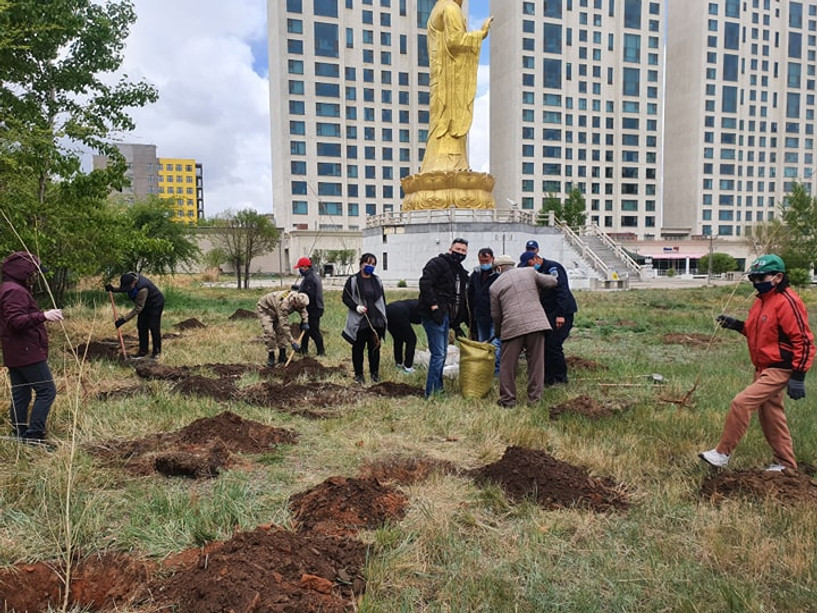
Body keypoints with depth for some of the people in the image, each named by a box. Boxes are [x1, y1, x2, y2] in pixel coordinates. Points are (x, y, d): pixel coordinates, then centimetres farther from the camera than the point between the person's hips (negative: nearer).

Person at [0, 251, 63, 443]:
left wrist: (42, 317, 23)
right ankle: (33, 434, -7)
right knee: (46, 390, -7)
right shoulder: (16, 291, -14)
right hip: (27, 353, -11)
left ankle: (19, 435, 18)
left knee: (20, 395, 13)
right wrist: (43, 316, -35)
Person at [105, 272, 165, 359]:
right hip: (145, 304, 8)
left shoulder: (142, 289, -39)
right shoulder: (129, 277, -15)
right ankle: (143, 351, 11)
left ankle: (157, 352, 6)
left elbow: (138, 308, -34)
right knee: (141, 326, 4)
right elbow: (123, 289, 9)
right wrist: (113, 289, -10)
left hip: (155, 304, -8)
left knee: (153, 327, -8)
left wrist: (124, 320, -34)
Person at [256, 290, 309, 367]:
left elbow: (303, 310, 4)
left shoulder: (298, 299, -19)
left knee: (281, 331, -2)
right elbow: (284, 326, -42)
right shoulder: (284, 304, -43)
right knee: (269, 332, -21)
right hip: (264, 309, -8)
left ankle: (282, 357, 5)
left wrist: (305, 322, -13)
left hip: (275, 311, 8)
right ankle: (271, 357, -9)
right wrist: (292, 342, -41)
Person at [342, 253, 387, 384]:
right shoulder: (353, 280, -2)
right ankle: (358, 373, 20)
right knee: (358, 348, 7)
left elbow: (382, 299, 15)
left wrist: (384, 317, 12)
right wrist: (356, 306, -18)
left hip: (376, 321, 3)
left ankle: (374, 372, 22)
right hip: (359, 321, -3)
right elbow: (345, 297, -2)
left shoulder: (377, 281, 11)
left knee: (375, 347, 8)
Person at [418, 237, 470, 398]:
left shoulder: (460, 271, 19)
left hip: (446, 316, 9)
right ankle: (431, 392, -3)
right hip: (434, 315, -9)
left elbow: (461, 298, 24)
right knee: (438, 353, -10)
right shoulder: (437, 263, -8)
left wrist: (457, 324, 19)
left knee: (442, 353, 15)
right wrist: (434, 306, -25)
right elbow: (425, 283, -20)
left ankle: (438, 389, 26)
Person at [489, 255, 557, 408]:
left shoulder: (495, 286, 9)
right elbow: (551, 282, 15)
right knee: (536, 364, 9)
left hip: (512, 327, -1)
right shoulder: (529, 272, 12)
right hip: (536, 323, 2)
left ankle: (508, 400, 13)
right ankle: (534, 399, 13)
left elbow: (496, 315, 11)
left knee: (507, 366, 9)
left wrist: (498, 332, 28)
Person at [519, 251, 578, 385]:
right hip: (548, 314, 9)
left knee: (553, 345, -10)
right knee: (543, 344, 8)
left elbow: (562, 291, -22)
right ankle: (548, 378, 16)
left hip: (562, 314, -9)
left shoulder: (552, 267, -13)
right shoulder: (537, 272, 16)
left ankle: (560, 378, 3)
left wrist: (561, 314, -28)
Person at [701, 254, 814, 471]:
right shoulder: (761, 300, 9)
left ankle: (722, 454, -4)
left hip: (778, 370, -10)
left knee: (741, 403, -15)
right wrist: (737, 325, 3)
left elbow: (804, 341, -19)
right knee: (771, 416, 17)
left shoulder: (787, 302, -19)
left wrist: (798, 377, -21)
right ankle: (786, 464, 32)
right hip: (763, 369, 10)